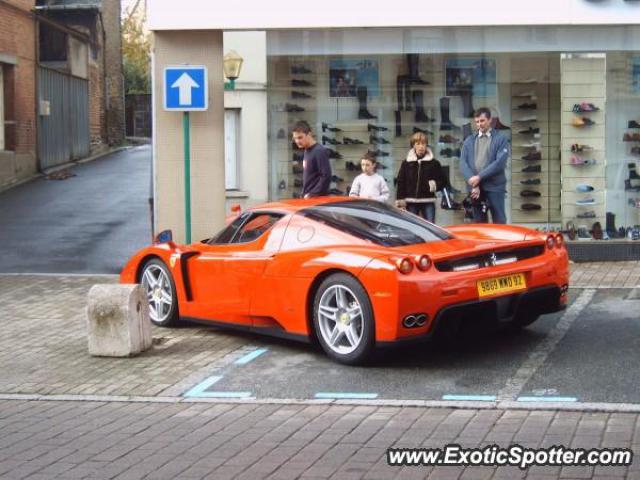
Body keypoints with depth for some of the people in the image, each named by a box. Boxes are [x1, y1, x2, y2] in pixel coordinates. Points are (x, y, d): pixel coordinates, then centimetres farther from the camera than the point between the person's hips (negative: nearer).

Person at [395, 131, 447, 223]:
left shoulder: (433, 163, 1)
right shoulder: (406, 163, 4)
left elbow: (443, 180, 7)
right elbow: (401, 183, 4)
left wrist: (435, 185, -13)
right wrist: (400, 201, -2)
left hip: (428, 202, -1)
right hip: (411, 202, 1)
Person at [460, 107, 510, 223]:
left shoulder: (501, 139, 2)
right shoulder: (469, 141, 14)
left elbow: (500, 162, -10)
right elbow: (463, 163, 3)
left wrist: (480, 177, -14)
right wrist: (473, 184, -11)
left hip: (494, 187, -4)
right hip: (474, 188, 4)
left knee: (499, 223, -3)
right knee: (479, 223, 8)